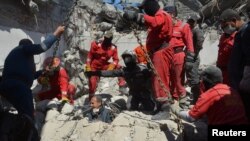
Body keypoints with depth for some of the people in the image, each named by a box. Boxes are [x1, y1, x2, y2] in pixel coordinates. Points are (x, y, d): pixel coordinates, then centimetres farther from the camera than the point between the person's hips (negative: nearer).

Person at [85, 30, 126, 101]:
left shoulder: (113, 48, -9)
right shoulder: (97, 45, -16)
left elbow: (116, 60, -6)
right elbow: (90, 55, -7)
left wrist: (111, 67, -26)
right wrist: (88, 66, -11)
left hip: (104, 66, 3)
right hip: (94, 66, -2)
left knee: (118, 67, -14)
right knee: (92, 82, -10)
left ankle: (122, 84, -9)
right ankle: (91, 98, 9)